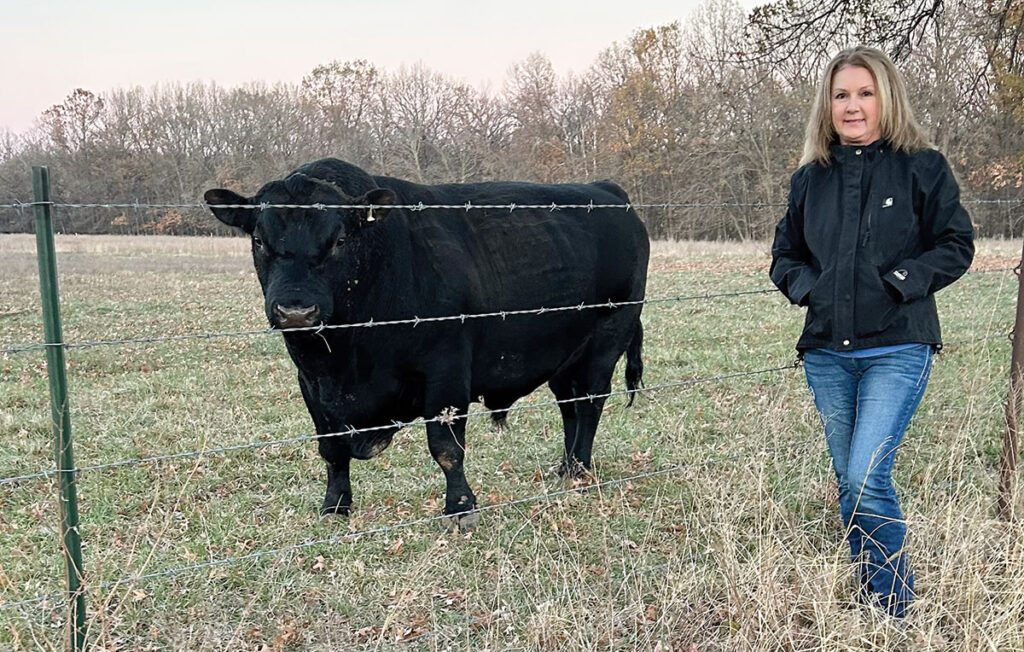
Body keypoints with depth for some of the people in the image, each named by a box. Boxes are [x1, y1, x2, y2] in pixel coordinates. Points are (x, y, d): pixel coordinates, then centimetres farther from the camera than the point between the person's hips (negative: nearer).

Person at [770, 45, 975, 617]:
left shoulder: (922, 168, 0)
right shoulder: (811, 178, 11)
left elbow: (957, 245, 0)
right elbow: (785, 255, 19)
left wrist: (901, 280, -13)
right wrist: (806, 286, 0)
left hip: (898, 349, -4)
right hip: (827, 352, 5)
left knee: (866, 478, -16)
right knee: (851, 484, 11)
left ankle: (894, 607, 2)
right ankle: (869, 607, 26)